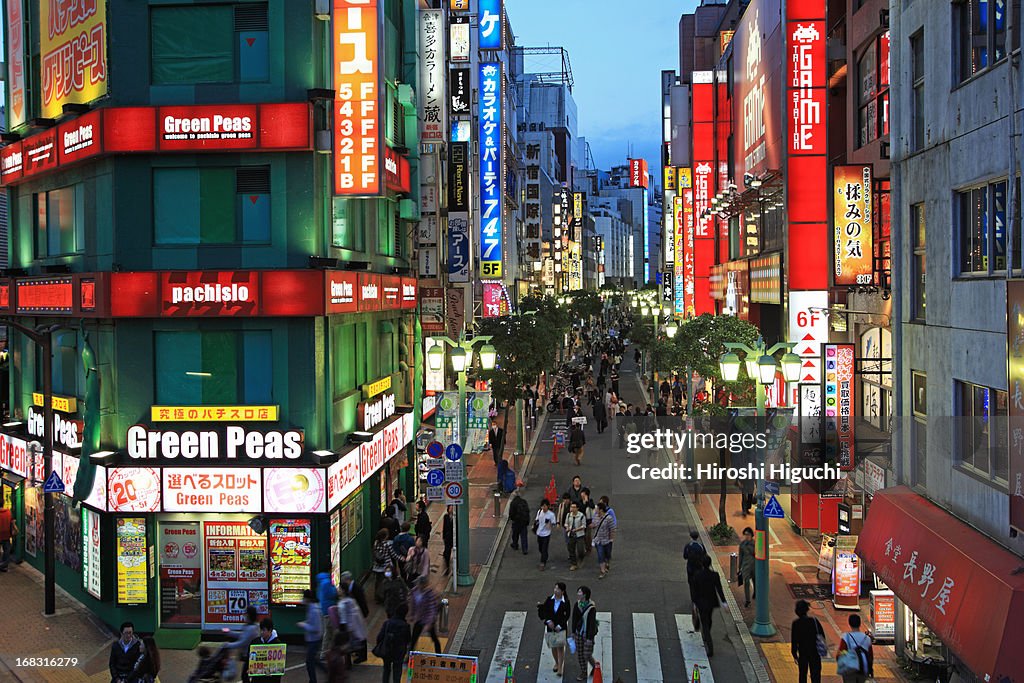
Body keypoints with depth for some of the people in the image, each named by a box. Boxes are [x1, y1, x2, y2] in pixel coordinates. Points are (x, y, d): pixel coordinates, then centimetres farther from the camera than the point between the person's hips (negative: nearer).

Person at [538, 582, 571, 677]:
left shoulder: (566, 602, -9)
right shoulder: (549, 600, -3)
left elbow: (566, 616, -7)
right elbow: (544, 612, 0)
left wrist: (559, 626, -14)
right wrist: (548, 621, -14)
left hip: (560, 628, -3)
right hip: (550, 627, 3)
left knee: (560, 647, -5)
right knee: (553, 647, 14)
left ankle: (560, 668, 0)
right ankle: (557, 663, 36)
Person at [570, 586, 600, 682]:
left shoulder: (591, 608, -21)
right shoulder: (577, 605, -3)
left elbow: (592, 623, -19)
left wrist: (590, 638, -17)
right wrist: (573, 632, 11)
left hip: (587, 634, -6)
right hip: (579, 633, 6)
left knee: (587, 655, 0)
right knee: (580, 654, 11)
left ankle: (595, 665, 30)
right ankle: (583, 673, 26)